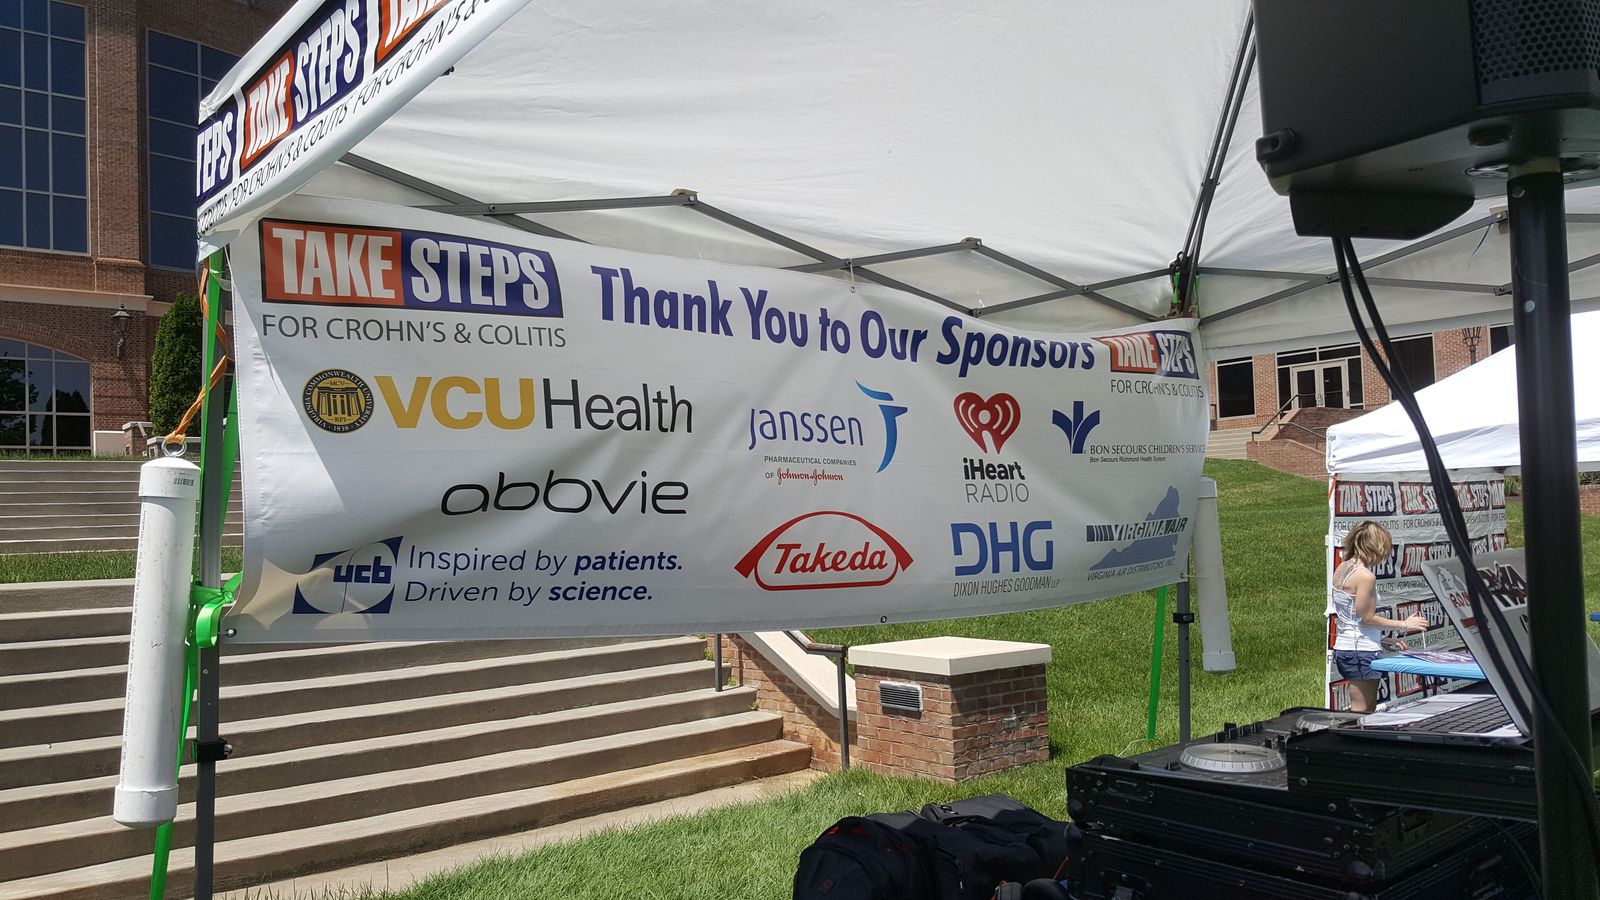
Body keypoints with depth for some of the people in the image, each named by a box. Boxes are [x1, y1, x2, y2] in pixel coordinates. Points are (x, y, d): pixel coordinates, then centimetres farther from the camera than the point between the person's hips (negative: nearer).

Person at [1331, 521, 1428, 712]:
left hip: (1343, 647, 9)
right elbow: (1367, 618, -15)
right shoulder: (1365, 576, -18)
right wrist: (1403, 625, -4)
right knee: (1363, 713, -4)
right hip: (1361, 651, -9)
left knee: (1367, 710, 14)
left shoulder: (1342, 568, 10)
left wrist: (1382, 640, 18)